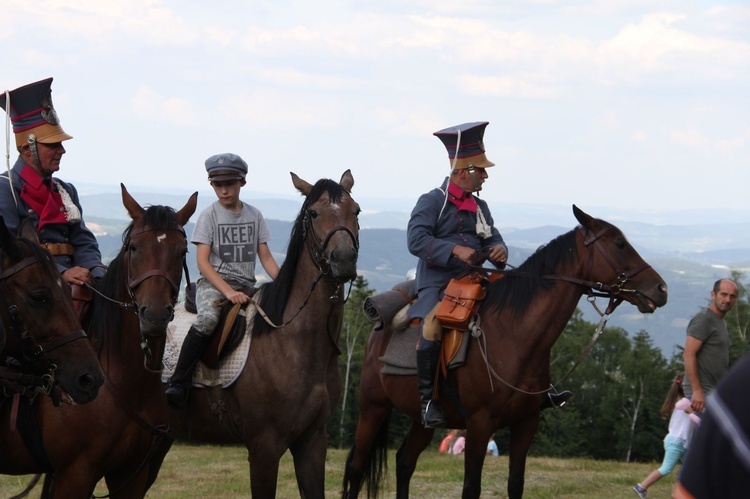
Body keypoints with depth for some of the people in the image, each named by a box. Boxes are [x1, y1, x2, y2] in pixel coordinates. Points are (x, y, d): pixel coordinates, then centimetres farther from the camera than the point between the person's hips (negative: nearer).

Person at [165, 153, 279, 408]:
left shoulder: (254, 215, 12)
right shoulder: (210, 215, 0)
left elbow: (266, 258, 12)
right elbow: (203, 261, -8)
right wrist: (228, 291, -21)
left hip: (246, 285, 5)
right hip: (213, 283, -5)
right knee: (209, 317, -36)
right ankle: (178, 384, -37)